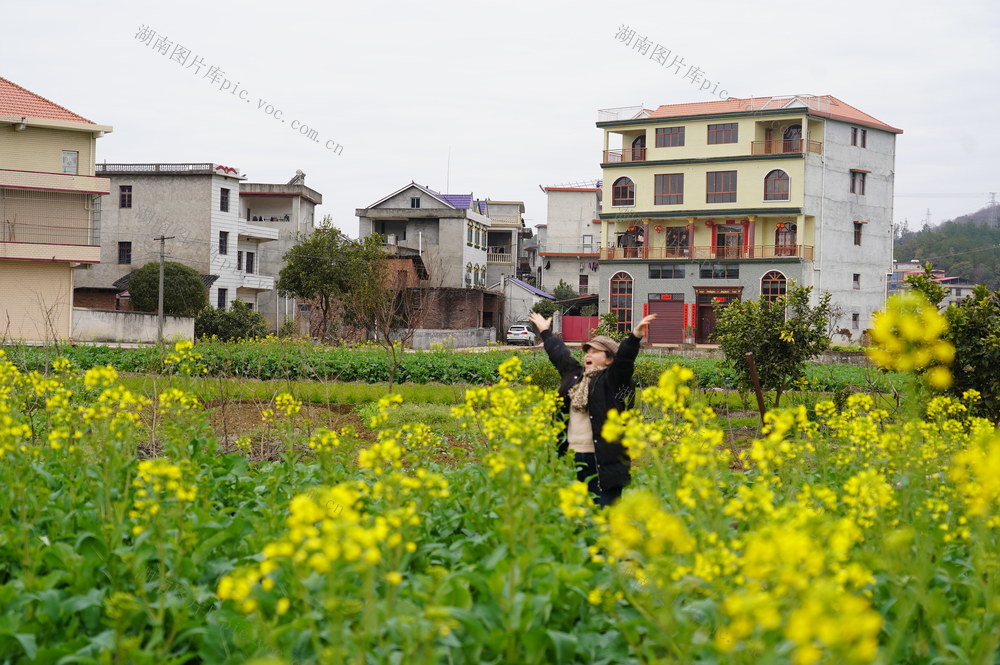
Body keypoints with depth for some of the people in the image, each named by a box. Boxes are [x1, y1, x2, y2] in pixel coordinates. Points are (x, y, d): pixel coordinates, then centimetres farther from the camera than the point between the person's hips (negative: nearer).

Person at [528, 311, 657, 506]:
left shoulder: (611, 380, -1)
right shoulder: (574, 375, 18)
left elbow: (624, 358, -17)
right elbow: (559, 353, 32)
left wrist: (635, 336, -32)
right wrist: (546, 332, 45)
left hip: (603, 462, -7)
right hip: (571, 458, 7)